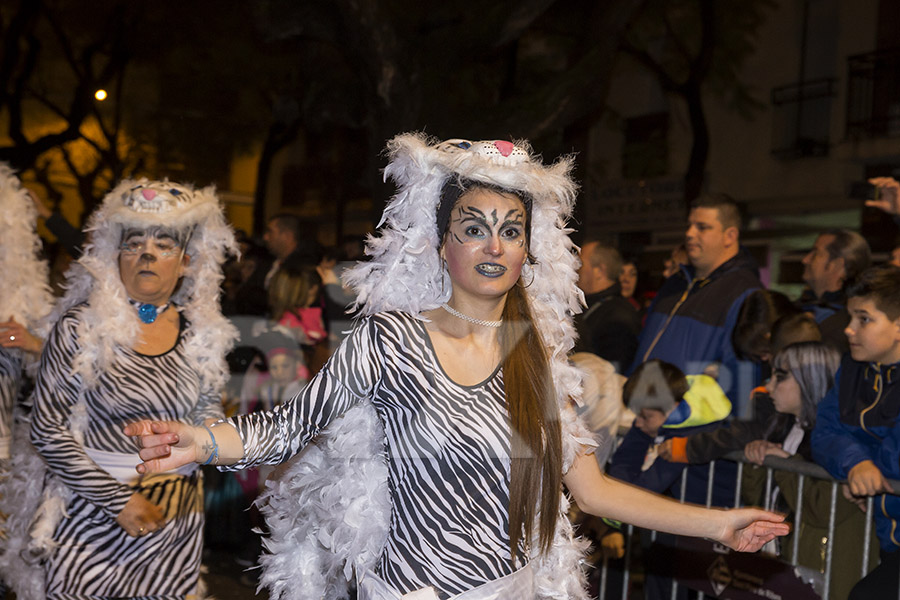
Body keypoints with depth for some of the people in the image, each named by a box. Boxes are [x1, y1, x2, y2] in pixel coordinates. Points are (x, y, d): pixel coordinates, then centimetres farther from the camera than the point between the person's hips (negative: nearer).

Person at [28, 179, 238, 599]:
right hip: (96, 516, -3)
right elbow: (47, 429, -8)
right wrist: (118, 499, -12)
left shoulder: (202, 331, 3)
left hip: (178, 518, 3)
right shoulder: (81, 325, -7)